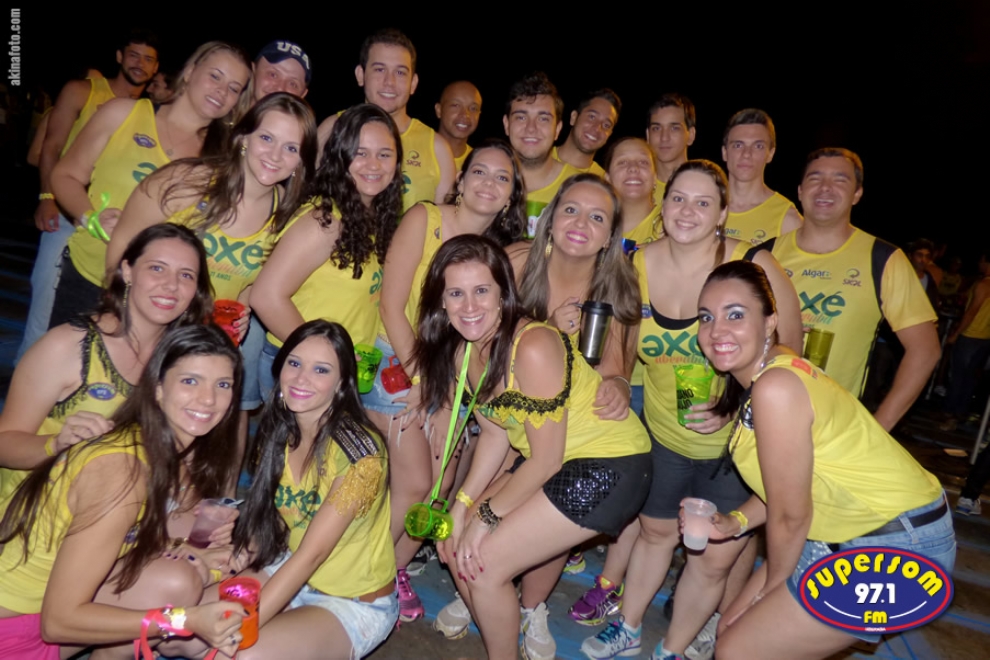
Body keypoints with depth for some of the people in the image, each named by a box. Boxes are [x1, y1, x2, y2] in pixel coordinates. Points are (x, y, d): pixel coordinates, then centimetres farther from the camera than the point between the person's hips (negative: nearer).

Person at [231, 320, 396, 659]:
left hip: (354, 604, -6)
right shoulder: (278, 432, -5)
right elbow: (261, 522, -2)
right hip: (290, 577, 6)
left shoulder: (359, 452, -26)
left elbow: (312, 553, -25)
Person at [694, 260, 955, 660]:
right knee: (734, 627, 15)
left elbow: (790, 515, -18)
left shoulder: (776, 388, -27)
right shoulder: (753, 378, 1)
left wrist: (771, 588, -3)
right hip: (849, 532, 9)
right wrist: (736, 521, -3)